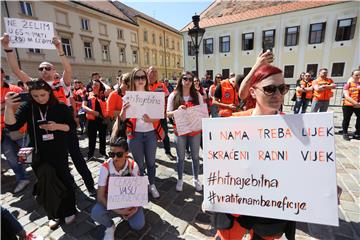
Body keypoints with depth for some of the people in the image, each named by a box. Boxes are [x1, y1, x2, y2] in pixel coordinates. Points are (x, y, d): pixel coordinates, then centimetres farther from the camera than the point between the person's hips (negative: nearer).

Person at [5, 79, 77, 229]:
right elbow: (12, 125, -12)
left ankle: (68, 211, 26)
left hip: (59, 152, -1)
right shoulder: (28, 107, -1)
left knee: (63, 179, 7)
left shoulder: (60, 107, -5)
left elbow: (72, 126, -2)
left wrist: (57, 126, -19)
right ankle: (54, 214, 28)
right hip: (38, 153, 2)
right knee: (46, 182, 9)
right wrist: (8, 107, -26)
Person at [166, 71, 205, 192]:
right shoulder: (173, 96, -2)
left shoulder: (197, 95, 3)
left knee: (195, 156, 13)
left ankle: (196, 179, 34)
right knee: (180, 157, 11)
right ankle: (180, 179, 32)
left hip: (195, 130, 2)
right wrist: (177, 110, -21)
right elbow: (168, 114, -3)